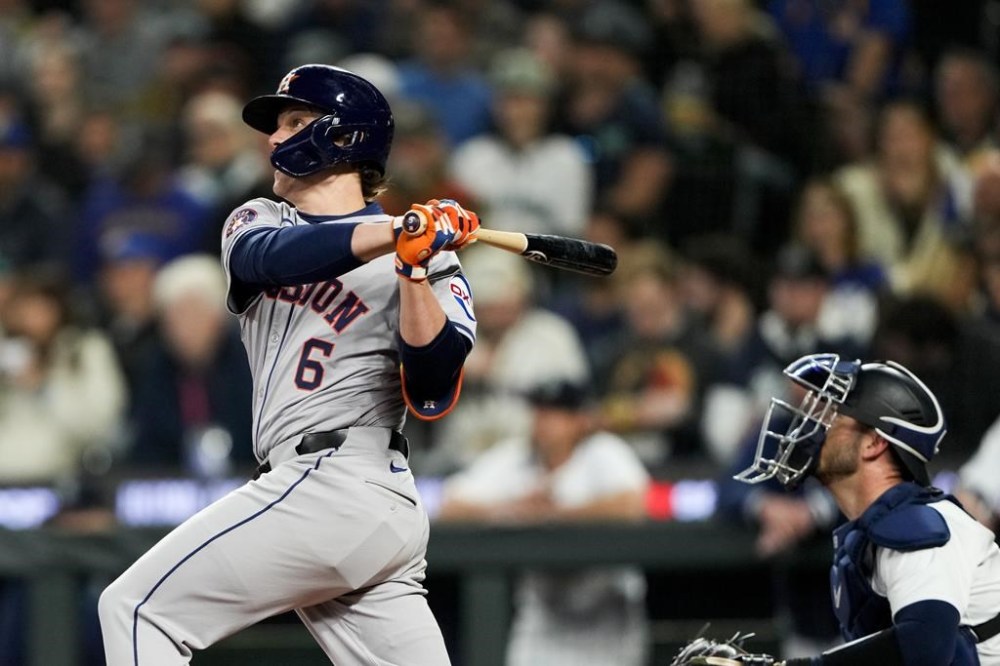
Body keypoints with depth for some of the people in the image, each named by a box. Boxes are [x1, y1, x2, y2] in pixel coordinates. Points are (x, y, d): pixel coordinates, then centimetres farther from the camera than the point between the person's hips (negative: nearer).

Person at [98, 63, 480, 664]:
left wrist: (413, 267, -24)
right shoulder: (258, 222, 18)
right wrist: (395, 231, -21)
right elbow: (269, 255, -7)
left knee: (136, 609, -8)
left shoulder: (427, 258, 0)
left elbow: (431, 398, -13)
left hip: (331, 485, -7)